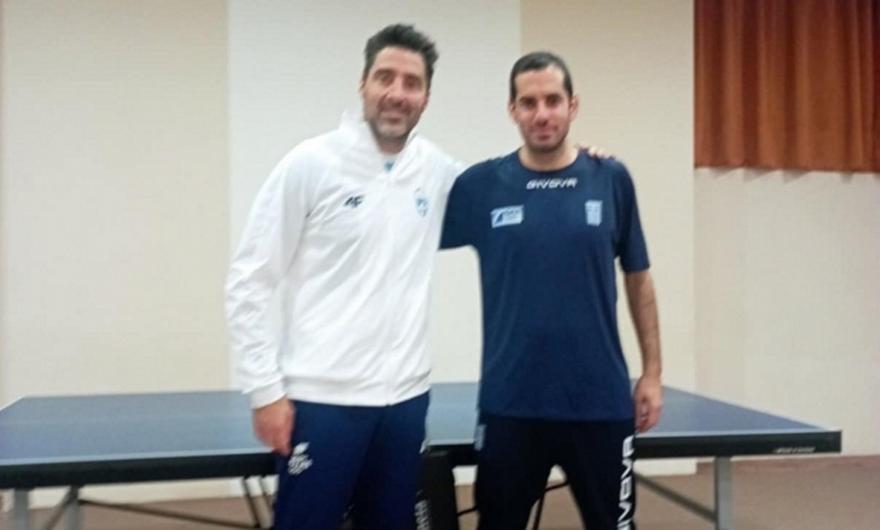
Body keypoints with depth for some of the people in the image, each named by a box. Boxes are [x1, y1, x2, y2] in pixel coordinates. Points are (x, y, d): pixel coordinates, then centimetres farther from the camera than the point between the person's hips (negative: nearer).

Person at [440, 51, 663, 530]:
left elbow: (638, 279, 8)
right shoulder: (480, 184, -2)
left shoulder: (612, 180, 0)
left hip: (601, 401, 1)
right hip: (510, 403, 0)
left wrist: (652, 371, 6)